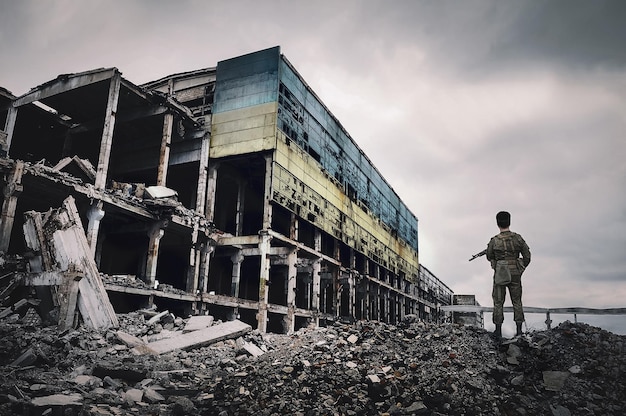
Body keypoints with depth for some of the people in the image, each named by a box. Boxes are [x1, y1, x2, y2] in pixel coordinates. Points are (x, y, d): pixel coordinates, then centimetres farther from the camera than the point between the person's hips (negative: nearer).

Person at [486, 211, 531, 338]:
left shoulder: (494, 241, -11)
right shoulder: (518, 238, -6)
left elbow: (489, 257, 3)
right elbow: (527, 256, 0)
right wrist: (521, 270, 14)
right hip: (515, 275, 2)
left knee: (498, 302, 8)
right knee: (517, 301, 14)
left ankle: (498, 330, 11)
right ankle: (519, 329, 14)